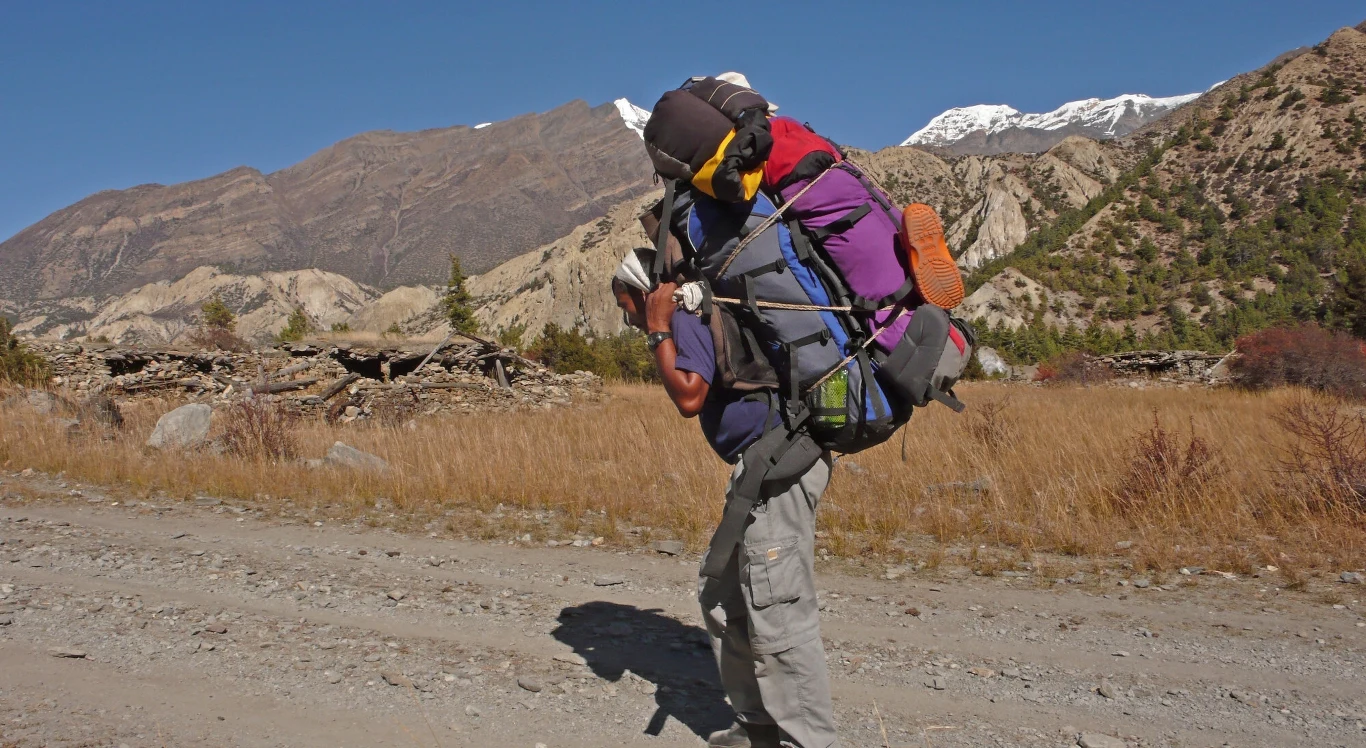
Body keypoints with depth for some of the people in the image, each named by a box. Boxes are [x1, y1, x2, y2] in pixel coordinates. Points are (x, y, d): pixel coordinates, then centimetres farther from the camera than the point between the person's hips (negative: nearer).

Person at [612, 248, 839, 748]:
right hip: (762, 466, 11)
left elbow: (689, 397, -20)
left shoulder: (687, 319, -9)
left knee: (777, 611, -8)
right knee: (722, 595, 17)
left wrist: (658, 331, -11)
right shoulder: (700, 316, 22)